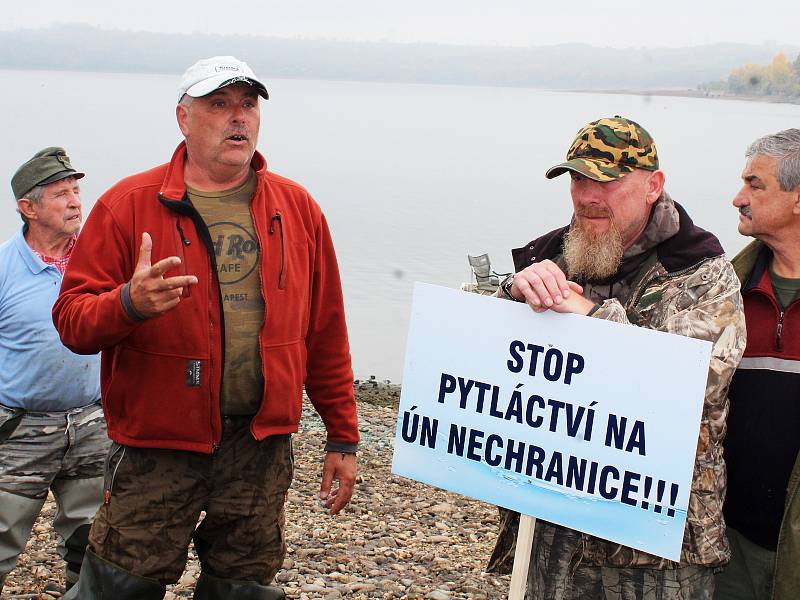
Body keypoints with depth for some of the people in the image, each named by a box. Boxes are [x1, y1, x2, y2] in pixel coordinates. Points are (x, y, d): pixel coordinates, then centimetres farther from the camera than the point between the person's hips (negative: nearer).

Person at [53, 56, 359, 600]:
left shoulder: (298, 209, 5)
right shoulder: (130, 204, -3)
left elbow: (326, 335, 8)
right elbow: (72, 319, -6)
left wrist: (343, 437, 9)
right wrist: (130, 304, -27)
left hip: (263, 447, 3)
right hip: (157, 444, -2)